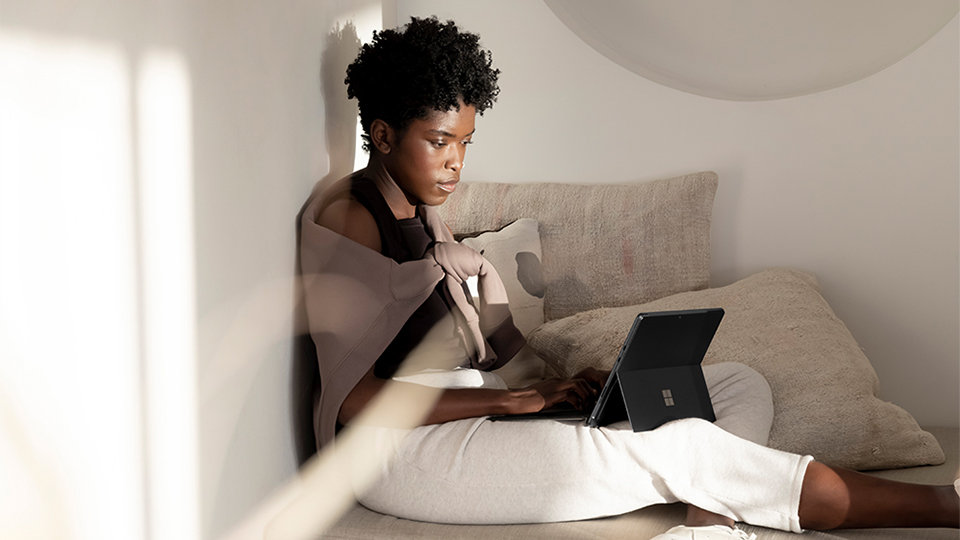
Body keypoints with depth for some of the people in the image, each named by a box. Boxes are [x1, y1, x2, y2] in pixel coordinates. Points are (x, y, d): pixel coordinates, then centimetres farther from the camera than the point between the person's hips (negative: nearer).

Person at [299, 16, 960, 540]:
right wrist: (515, 398, -16)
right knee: (678, 449, -24)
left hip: (477, 412, 9)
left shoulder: (420, 213, 20)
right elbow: (357, 400, -15)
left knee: (740, 385, -2)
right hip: (404, 448, -9)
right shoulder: (346, 217, -8)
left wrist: (557, 386, -1)